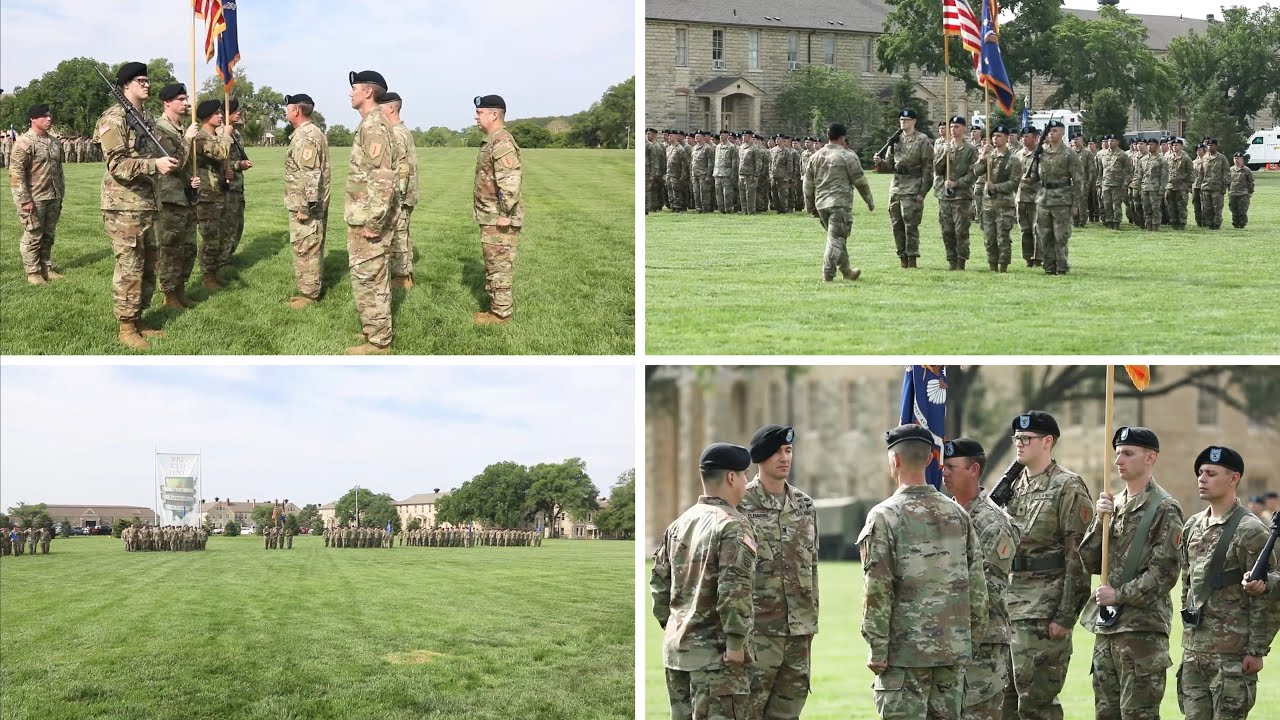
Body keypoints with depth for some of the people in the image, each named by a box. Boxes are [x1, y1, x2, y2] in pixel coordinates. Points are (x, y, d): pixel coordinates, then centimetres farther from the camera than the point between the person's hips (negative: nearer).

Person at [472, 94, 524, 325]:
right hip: (492, 218, 10)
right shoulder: (494, 141, 15)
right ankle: (497, 306, 23)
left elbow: (510, 180, -28)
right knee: (495, 264, 16)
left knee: (500, 265, -4)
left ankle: (501, 312, 1)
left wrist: (505, 214, -25)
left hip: (499, 219, -10)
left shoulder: (502, 143, -20)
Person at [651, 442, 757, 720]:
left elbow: (659, 582, 16)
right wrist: (736, 643, -17)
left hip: (676, 648, 8)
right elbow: (734, 590, -21)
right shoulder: (733, 525, -13)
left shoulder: (679, 524, 11)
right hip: (714, 651, -8)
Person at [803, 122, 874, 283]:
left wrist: (810, 207, 22)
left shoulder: (815, 157, 12)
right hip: (840, 203, -6)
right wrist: (869, 201, 9)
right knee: (836, 239, -6)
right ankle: (828, 273, -15)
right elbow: (860, 181, -3)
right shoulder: (847, 156, -5)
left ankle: (846, 271, 26)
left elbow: (808, 184, 15)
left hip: (821, 204, 6)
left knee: (837, 238, 18)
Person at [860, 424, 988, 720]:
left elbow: (878, 590, -12)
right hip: (954, 650, 5)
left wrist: (877, 648, -7)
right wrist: (973, 639, 17)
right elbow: (977, 585, 9)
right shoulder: (957, 514, 7)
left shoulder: (884, 516, -9)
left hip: (905, 651, -5)